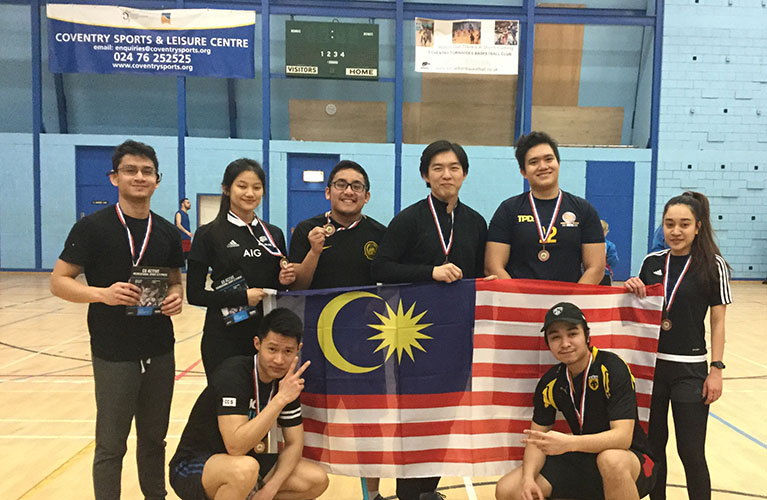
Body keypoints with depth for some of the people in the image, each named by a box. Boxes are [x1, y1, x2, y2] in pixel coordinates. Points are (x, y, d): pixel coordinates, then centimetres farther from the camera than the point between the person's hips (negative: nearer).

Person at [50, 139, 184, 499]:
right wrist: (103, 294, -24)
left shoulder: (167, 232, 5)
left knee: (154, 438, 18)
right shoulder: (92, 227, -8)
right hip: (114, 354, -4)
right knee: (111, 446, 6)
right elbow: (58, 282, -7)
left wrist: (176, 297, -8)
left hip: (160, 352, 4)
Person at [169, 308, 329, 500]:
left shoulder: (288, 381, -4)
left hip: (246, 460, 7)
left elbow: (294, 443, 1)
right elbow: (236, 446, -33)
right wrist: (280, 399, -36)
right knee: (244, 469, -38)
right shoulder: (233, 374, -24)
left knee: (317, 480, -8)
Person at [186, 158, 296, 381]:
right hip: (224, 338, -3)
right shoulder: (209, 234, -3)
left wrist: (284, 281, -5)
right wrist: (243, 297, -16)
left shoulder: (274, 234, 9)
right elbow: (194, 294, -6)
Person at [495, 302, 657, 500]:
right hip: (583, 460, 5)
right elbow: (537, 440, 2)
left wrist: (568, 443, -40)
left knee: (611, 459, -41)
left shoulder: (612, 369, -19)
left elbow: (623, 436, -27)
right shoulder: (549, 383, -3)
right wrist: (528, 478, -18)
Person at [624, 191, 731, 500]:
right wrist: (632, 290, -7)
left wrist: (716, 369, -9)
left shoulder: (713, 265, -6)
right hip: (649, 364, 4)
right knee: (653, 445, 15)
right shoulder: (652, 262, 4)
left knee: (690, 452, 1)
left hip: (690, 369, -4)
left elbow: (717, 322, -4)